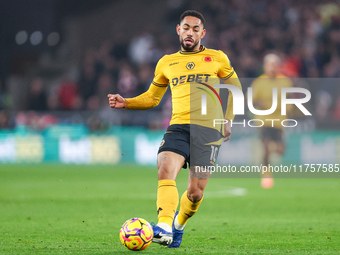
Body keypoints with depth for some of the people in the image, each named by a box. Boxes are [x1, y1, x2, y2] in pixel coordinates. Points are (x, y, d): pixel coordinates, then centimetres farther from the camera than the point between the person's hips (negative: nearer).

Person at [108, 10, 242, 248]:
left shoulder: (217, 58, 10)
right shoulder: (166, 63, 16)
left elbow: (235, 88, 19)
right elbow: (152, 97, 26)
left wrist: (227, 119, 7)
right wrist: (126, 103, 9)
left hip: (208, 130, -2)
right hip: (178, 127, 2)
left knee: (195, 192, -4)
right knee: (165, 170, -28)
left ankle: (179, 224, 28)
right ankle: (164, 227, -40)